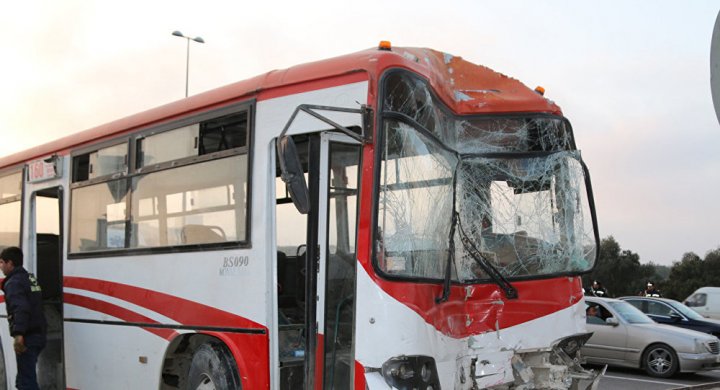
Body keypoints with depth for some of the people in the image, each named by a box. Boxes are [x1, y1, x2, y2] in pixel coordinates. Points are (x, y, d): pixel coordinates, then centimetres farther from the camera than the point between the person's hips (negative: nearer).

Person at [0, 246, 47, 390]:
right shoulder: (30, 278, 16)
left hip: (27, 338, -9)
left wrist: (19, 334, -37)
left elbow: (21, 308, -28)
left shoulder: (14, 282, -12)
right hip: (38, 335, 9)